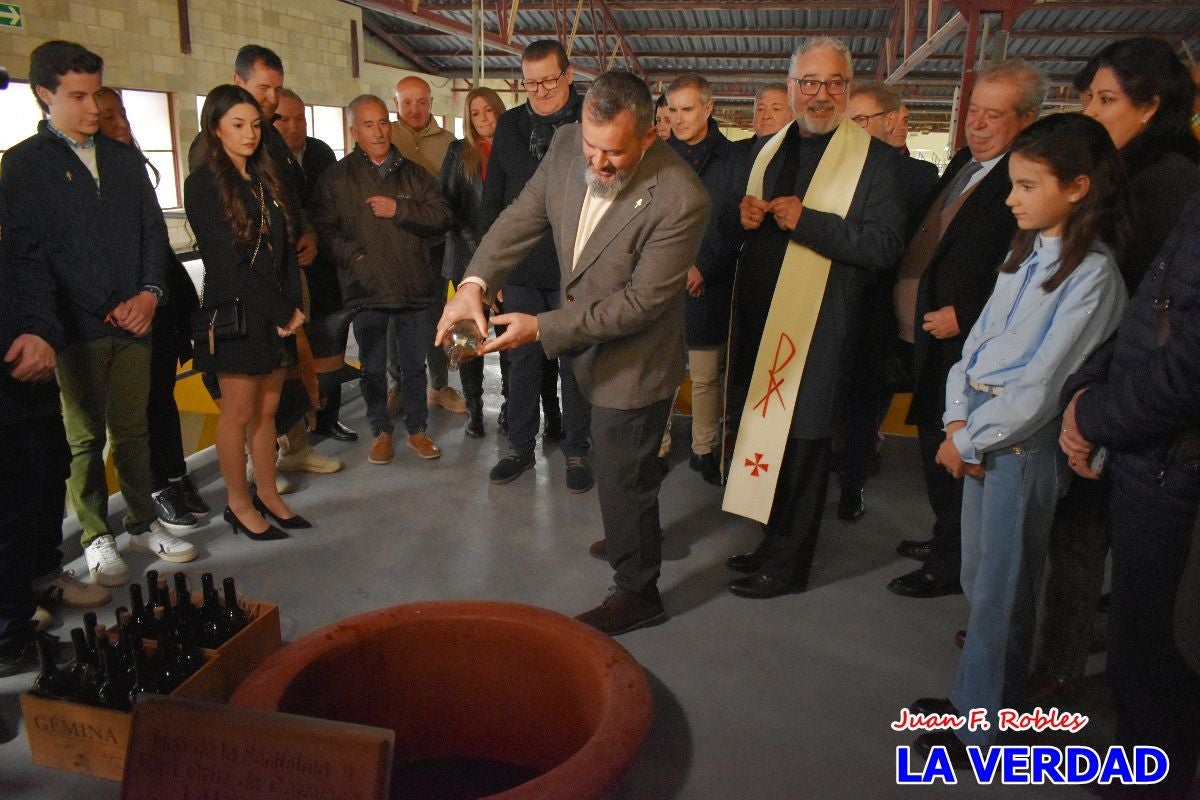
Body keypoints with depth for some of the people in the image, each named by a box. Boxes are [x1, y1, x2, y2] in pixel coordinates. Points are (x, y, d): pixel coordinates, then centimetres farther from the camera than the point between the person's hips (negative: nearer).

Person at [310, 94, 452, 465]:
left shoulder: (412, 173, 9)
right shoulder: (337, 177, 1)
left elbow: (442, 216, -1)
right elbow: (325, 228, -5)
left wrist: (399, 210, -12)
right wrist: (354, 257, -16)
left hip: (413, 287, 2)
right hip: (367, 290, -1)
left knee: (414, 364, 12)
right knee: (373, 367, 10)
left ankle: (417, 429, 27)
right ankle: (380, 431, 26)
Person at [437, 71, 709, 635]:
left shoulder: (680, 200, -30)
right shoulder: (568, 147, -11)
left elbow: (640, 303, -27)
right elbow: (523, 216, -4)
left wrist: (542, 329, -26)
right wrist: (474, 284, -21)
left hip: (633, 360, -7)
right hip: (588, 341, 7)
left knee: (622, 477, 6)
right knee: (620, 465, 27)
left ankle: (637, 592, 30)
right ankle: (633, 538, 55)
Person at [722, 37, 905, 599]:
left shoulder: (875, 158, -5)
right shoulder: (769, 149, 15)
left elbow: (886, 244, -14)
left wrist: (808, 221, -22)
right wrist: (748, 216, 2)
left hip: (816, 327, -6)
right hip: (759, 315, 6)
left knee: (800, 443, 2)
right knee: (763, 431, 13)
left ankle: (788, 564, 18)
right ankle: (774, 542, 30)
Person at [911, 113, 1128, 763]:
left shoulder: (1092, 273, -14)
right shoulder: (1026, 253, 8)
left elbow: (1042, 383, -17)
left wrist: (968, 440, -12)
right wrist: (957, 418, -2)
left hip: (1025, 437, -7)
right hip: (980, 423, 7)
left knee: (1000, 586, 4)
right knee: (977, 574, 16)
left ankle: (980, 727, 20)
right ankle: (975, 695, 34)